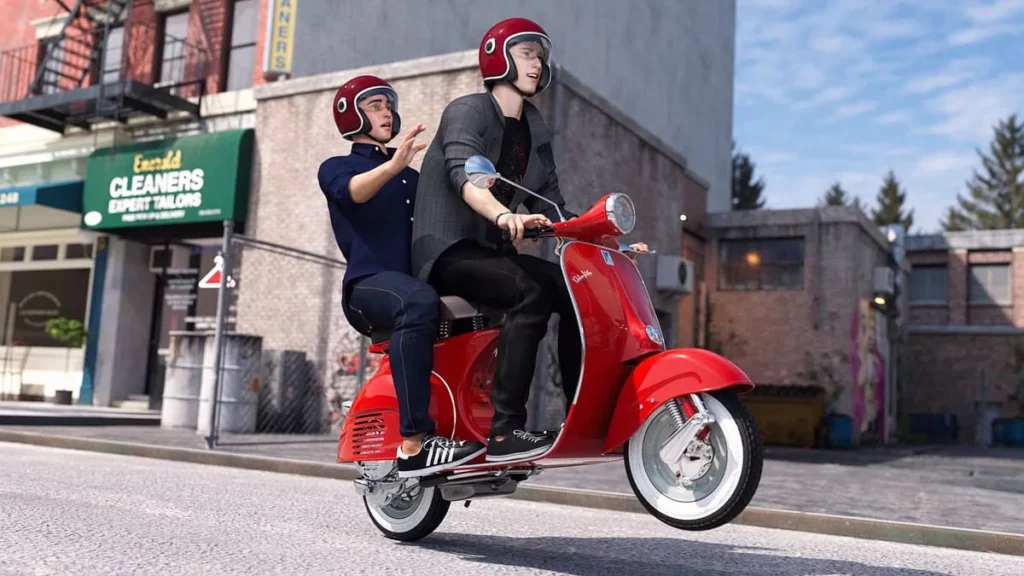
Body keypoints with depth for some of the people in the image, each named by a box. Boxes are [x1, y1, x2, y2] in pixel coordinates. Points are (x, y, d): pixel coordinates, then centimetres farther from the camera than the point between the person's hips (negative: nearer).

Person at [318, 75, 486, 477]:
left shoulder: (411, 178, 32)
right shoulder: (336, 168, 15)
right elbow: (352, 191, -10)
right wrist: (393, 166, -32)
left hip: (416, 276, 6)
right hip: (368, 285, -6)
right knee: (419, 301, -39)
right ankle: (415, 444, -43)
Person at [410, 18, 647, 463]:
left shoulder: (535, 132, 16)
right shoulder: (467, 111, -6)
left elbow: (551, 204, 12)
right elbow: (464, 174, -26)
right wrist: (505, 215, -46)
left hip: (492, 251, 7)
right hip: (448, 250, -7)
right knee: (531, 292, -31)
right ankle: (505, 430, -32)